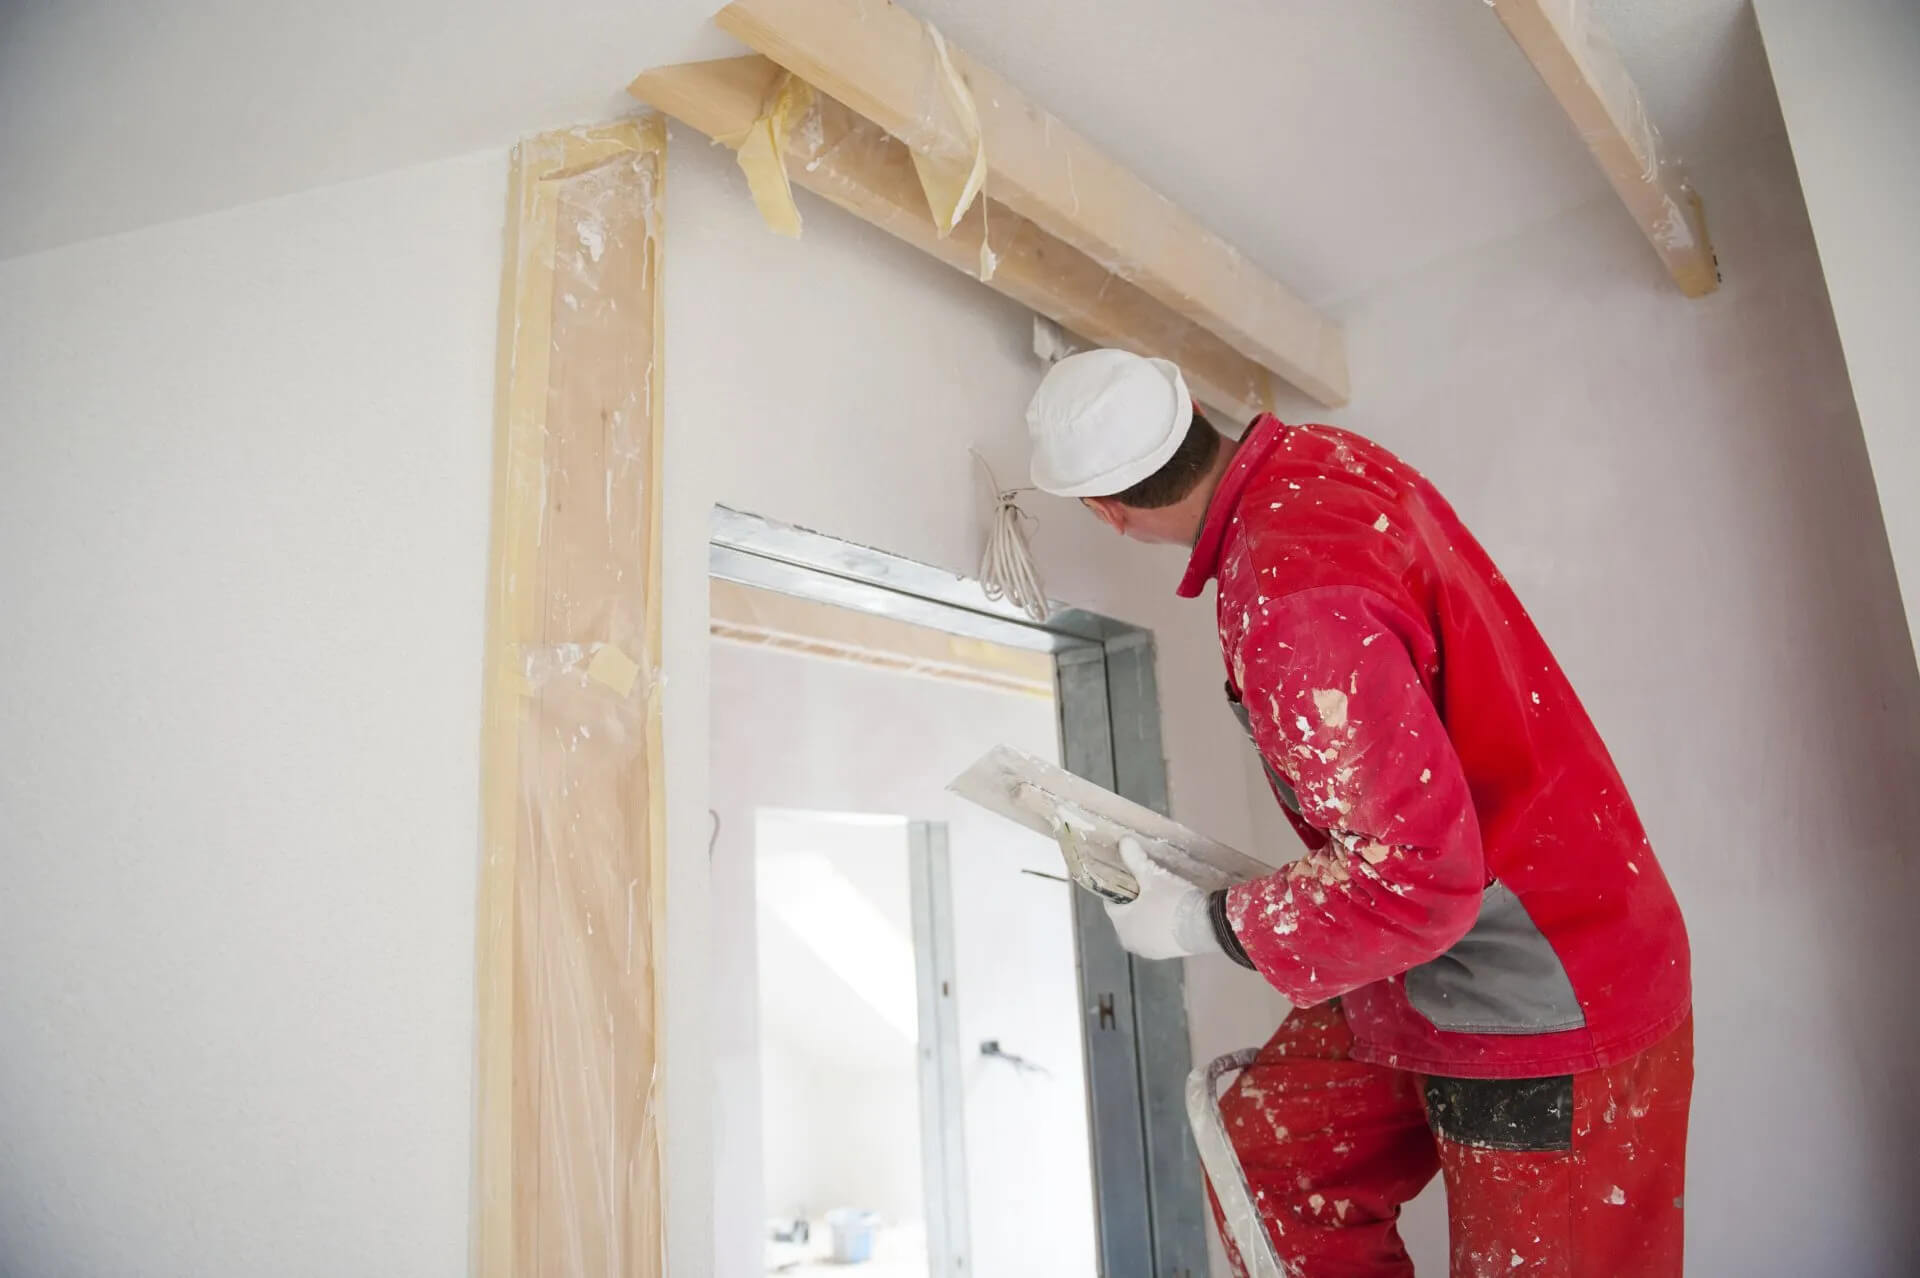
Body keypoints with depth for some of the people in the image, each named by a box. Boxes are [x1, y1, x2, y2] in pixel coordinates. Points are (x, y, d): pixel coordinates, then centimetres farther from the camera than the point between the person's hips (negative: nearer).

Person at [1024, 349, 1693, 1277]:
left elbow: (1410, 877, -31)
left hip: (1545, 1015, -9)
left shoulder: (1286, 596, -33)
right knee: (1262, 1153, 14)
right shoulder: (1318, 455, -4)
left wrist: (1198, 926, -16)